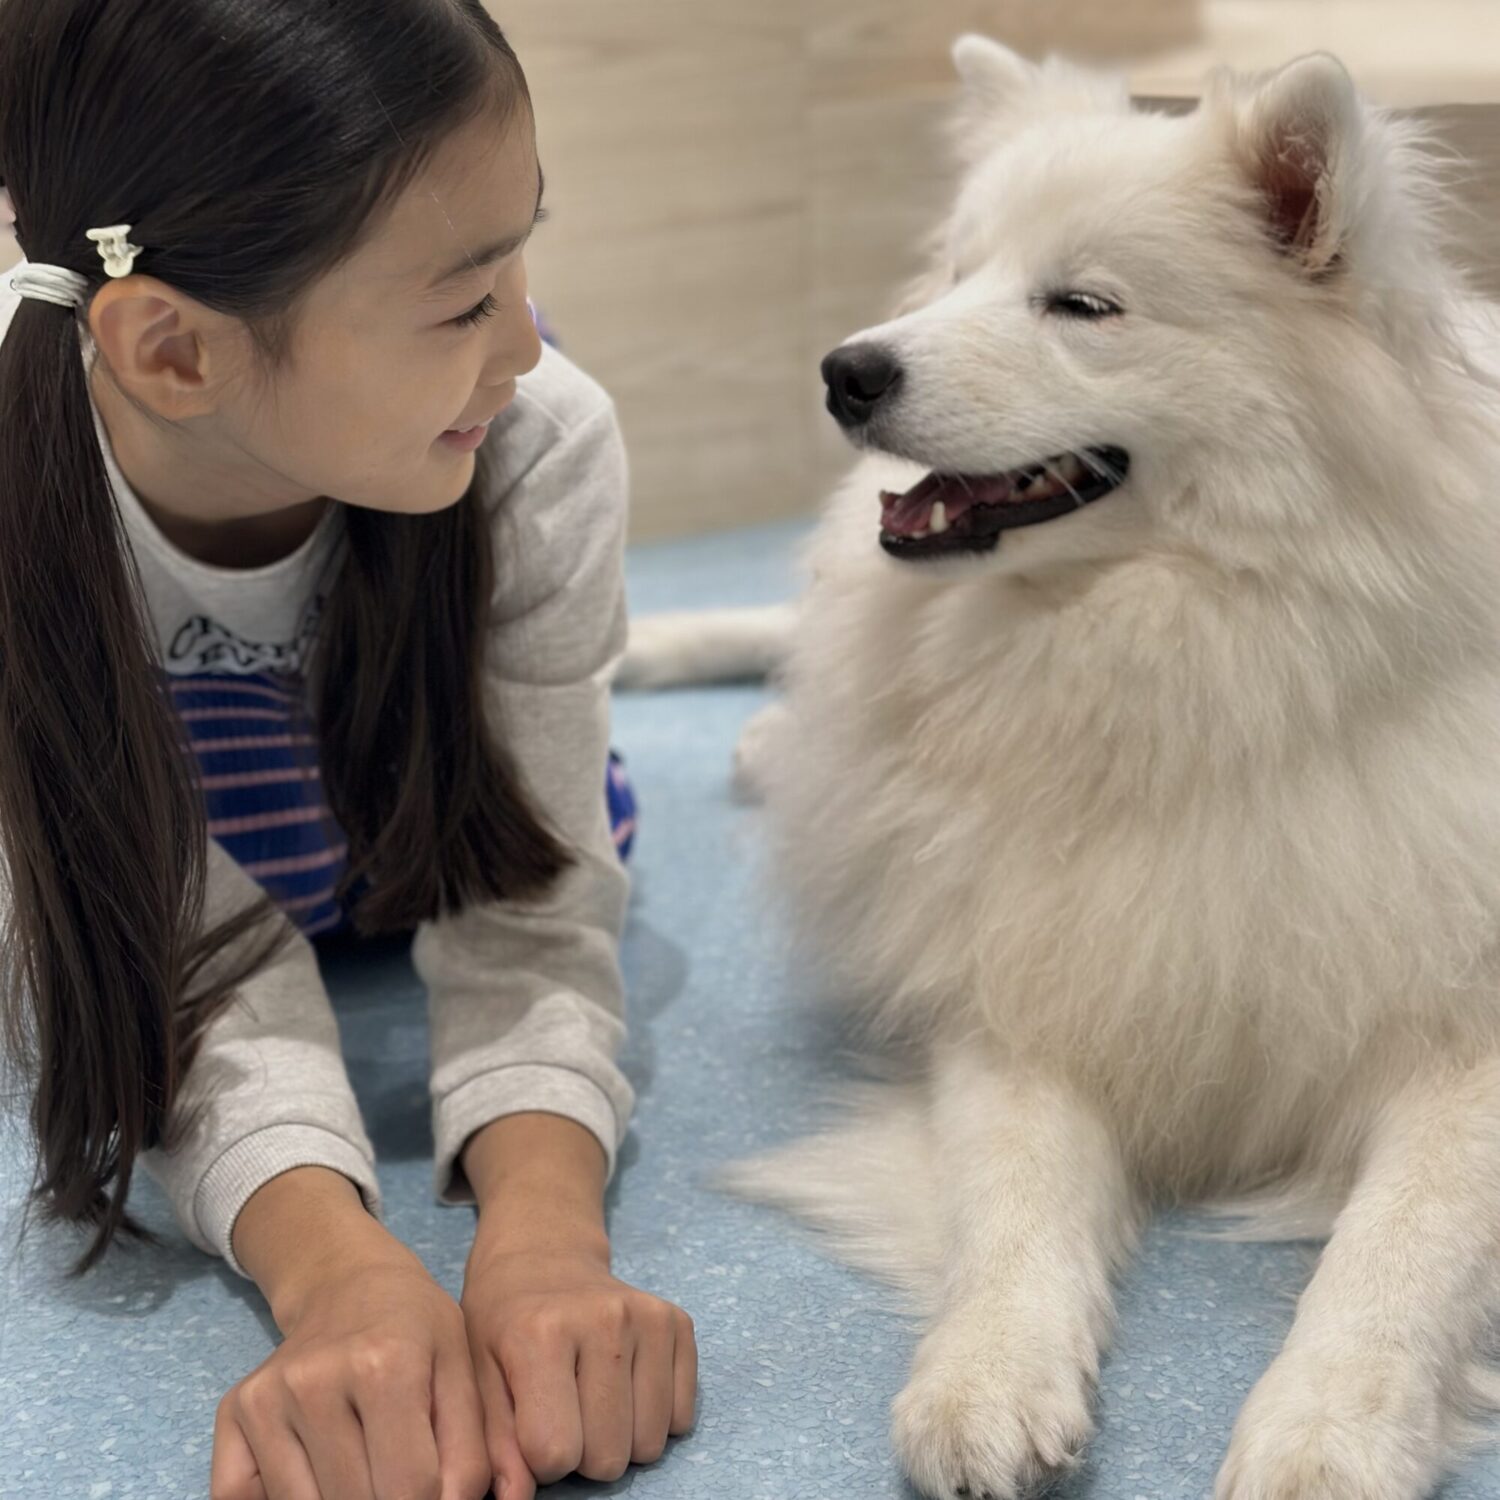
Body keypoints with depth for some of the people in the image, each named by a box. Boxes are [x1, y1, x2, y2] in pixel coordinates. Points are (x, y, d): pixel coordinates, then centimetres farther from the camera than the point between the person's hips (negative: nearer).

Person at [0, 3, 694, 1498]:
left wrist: (541, 1227, -54)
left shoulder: (544, 441, -38)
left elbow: (525, 909, -34)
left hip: (375, 770, 2)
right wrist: (333, 1265, -58)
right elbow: (184, 953, -39)